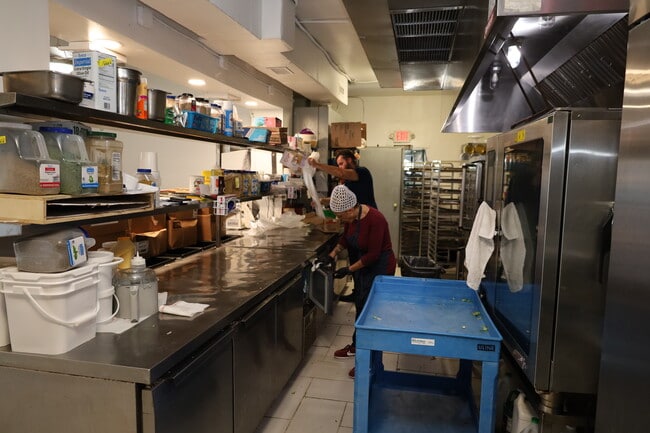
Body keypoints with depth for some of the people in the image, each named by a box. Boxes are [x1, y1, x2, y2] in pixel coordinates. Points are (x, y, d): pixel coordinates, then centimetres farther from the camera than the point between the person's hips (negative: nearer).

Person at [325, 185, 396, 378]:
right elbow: (346, 237, 13)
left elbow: (373, 254, -25)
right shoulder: (351, 217, -5)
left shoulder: (374, 220, -29)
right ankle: (356, 346, 37)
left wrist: (349, 270, -22)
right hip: (362, 266, 8)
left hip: (379, 268, -8)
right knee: (360, 306, 19)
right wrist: (334, 252, -2)